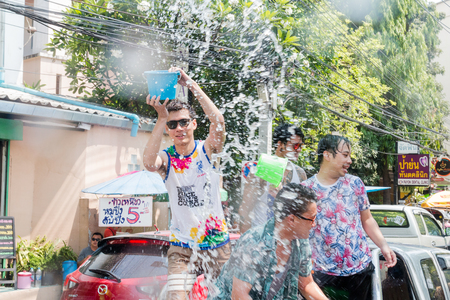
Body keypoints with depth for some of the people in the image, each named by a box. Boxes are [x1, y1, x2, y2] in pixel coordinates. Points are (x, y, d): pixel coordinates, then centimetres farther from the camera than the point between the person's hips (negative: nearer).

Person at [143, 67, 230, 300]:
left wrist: (190, 84, -26)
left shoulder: (207, 150, -4)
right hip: (182, 246, -1)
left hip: (217, 243, 1)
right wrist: (161, 117, -33)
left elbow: (218, 121, -24)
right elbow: (149, 163, -31)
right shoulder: (166, 158, -6)